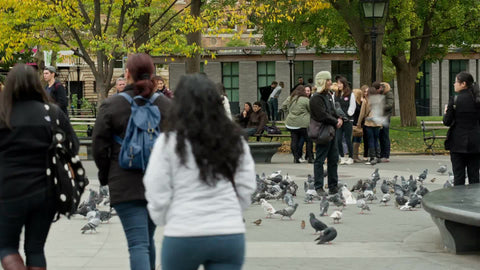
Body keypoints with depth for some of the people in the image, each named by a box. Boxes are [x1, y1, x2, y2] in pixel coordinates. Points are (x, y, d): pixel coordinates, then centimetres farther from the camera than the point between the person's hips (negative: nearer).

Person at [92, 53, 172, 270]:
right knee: (148, 239, 21)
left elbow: (100, 146, -2)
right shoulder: (166, 104, 3)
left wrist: (105, 175, 14)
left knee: (138, 244, -9)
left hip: (126, 185, -4)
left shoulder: (111, 105, -5)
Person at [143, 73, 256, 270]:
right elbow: (246, 189, 8)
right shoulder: (235, 141, 6)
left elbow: (157, 193, -3)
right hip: (230, 235, 2)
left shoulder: (169, 142, -5)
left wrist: (163, 219, 15)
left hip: (183, 236, -2)